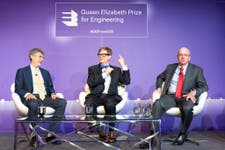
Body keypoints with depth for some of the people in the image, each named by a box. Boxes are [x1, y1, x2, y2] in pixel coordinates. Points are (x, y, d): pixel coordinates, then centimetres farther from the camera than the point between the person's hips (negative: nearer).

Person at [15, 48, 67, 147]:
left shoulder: (45, 72, 27)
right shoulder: (22, 72, 13)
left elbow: (50, 87, 24)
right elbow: (18, 88, 3)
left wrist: (52, 93, 0)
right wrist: (27, 94, -17)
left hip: (45, 98, 5)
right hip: (32, 98, -4)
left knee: (62, 102, -24)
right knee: (34, 104, -41)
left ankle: (51, 134, -22)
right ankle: (34, 135, -24)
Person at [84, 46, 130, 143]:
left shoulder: (116, 70, 21)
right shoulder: (92, 69, 18)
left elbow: (127, 82, 9)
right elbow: (90, 84, 0)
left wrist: (123, 66, 5)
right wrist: (104, 74, -5)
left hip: (110, 96, 0)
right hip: (96, 95, 0)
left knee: (110, 104, -36)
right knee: (89, 103, -34)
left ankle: (111, 131, -16)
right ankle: (100, 130, -18)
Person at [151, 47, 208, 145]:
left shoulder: (196, 70, 12)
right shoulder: (170, 67, 19)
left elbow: (204, 86, 8)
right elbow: (160, 77, 33)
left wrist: (193, 92, -13)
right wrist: (159, 88, 11)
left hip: (186, 97, -2)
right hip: (170, 96, 2)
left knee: (187, 108, -37)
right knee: (158, 104, -31)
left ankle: (183, 134, -11)